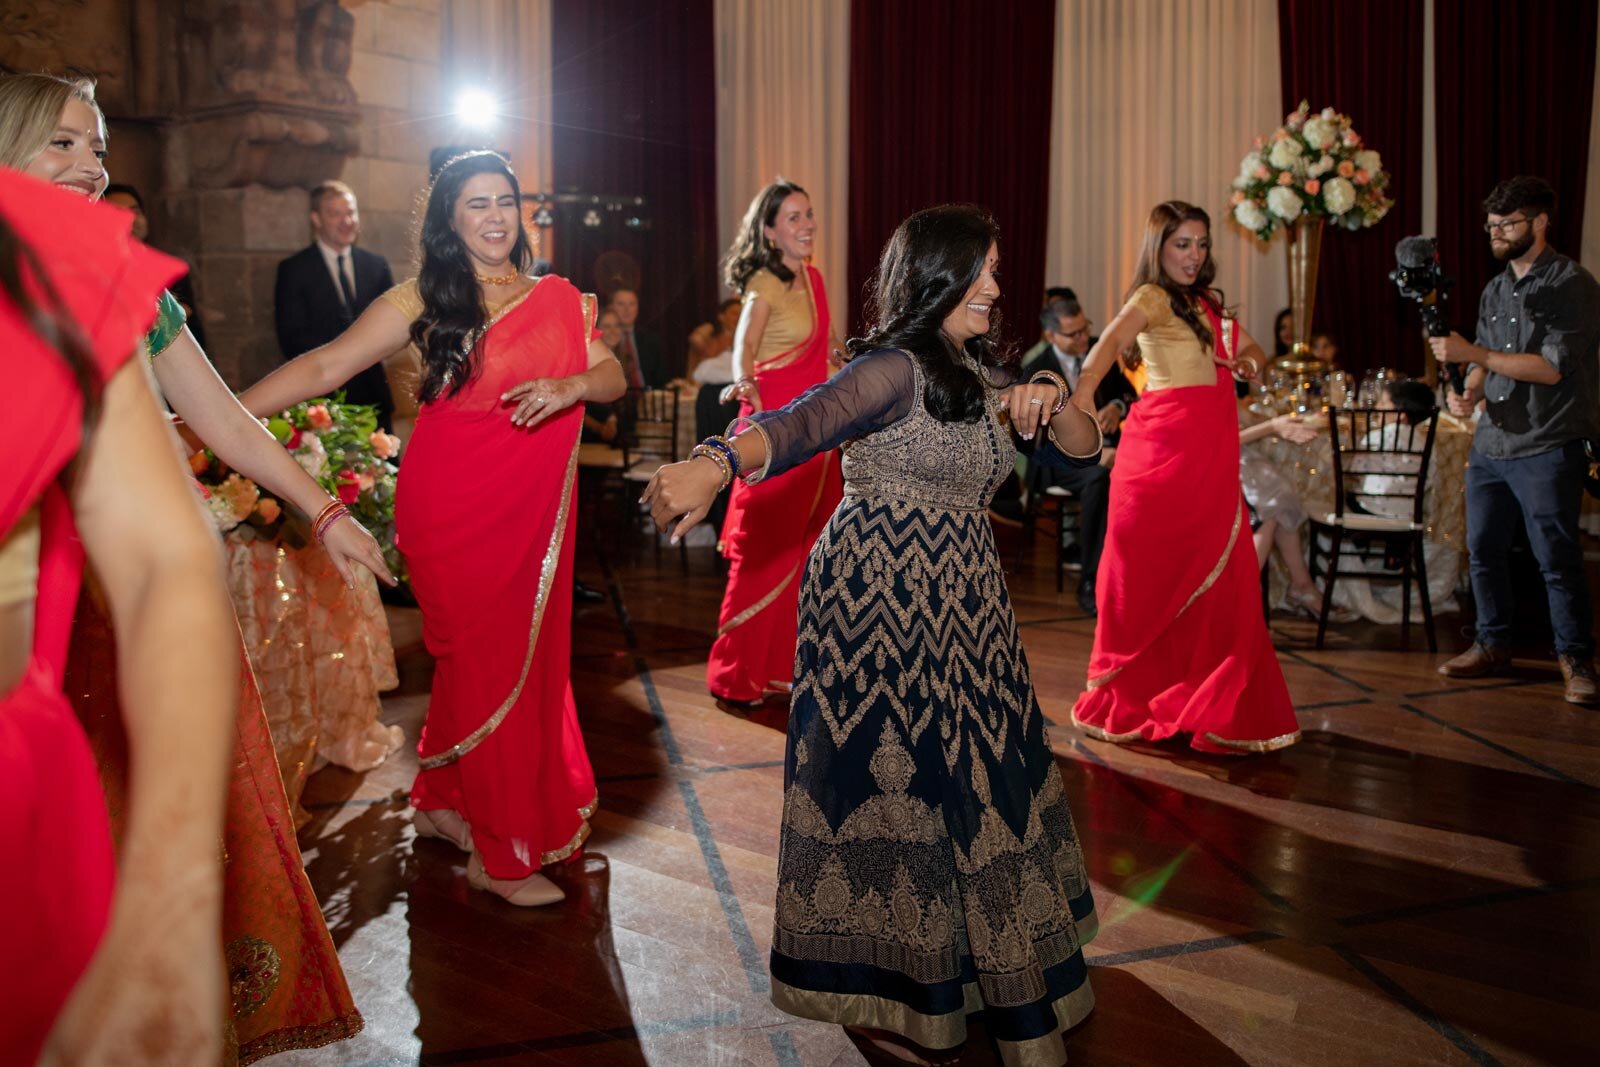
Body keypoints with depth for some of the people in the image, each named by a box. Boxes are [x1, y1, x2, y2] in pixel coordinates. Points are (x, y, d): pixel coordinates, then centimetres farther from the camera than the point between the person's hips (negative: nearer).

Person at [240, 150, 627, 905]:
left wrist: (570, 387, -16)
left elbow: (613, 376, 7)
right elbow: (326, 366, -7)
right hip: (453, 506, -4)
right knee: (486, 661, 0)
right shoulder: (424, 298, -1)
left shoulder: (557, 298, 10)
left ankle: (444, 802, 28)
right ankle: (501, 850, 13)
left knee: (533, 657, 8)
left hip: (534, 509, 4)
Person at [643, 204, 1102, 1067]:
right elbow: (802, 423, -32)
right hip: (879, 601, -8)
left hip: (965, 611, 8)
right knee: (891, 780, 0)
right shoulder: (896, 368, -14)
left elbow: (1081, 451, 14)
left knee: (973, 783, 12)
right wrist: (716, 465, -52)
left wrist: (1053, 405, -9)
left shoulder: (987, 373, 12)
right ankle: (878, 992, 16)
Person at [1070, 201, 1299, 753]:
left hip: (1209, 452, 7)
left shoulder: (1206, 304, 18)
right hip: (1165, 445, -7)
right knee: (1156, 573, 0)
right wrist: (1084, 392, -43)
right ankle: (1131, 699, 13)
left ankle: (1210, 701, 15)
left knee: (1215, 577, 5)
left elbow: (1249, 348, 26)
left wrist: (1248, 360, 1)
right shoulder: (1151, 297, -5)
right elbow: (1109, 342, -23)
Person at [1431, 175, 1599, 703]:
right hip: (1491, 443, 7)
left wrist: (1474, 353, -20)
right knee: (1483, 550, 10)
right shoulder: (1495, 290, 14)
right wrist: (1470, 393, -4)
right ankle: (1493, 644, 24)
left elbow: (1554, 366, -17)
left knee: (1557, 559, -3)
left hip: (1547, 448, -7)